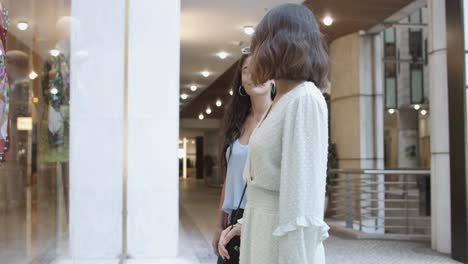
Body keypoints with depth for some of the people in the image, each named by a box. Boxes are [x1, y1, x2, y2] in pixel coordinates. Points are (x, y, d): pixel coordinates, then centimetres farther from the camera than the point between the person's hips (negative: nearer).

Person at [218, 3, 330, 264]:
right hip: (262, 233, 8)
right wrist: (246, 223, 18)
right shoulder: (280, 101, 13)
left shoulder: (305, 99, -15)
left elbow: (303, 192, -21)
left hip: (282, 241, -8)